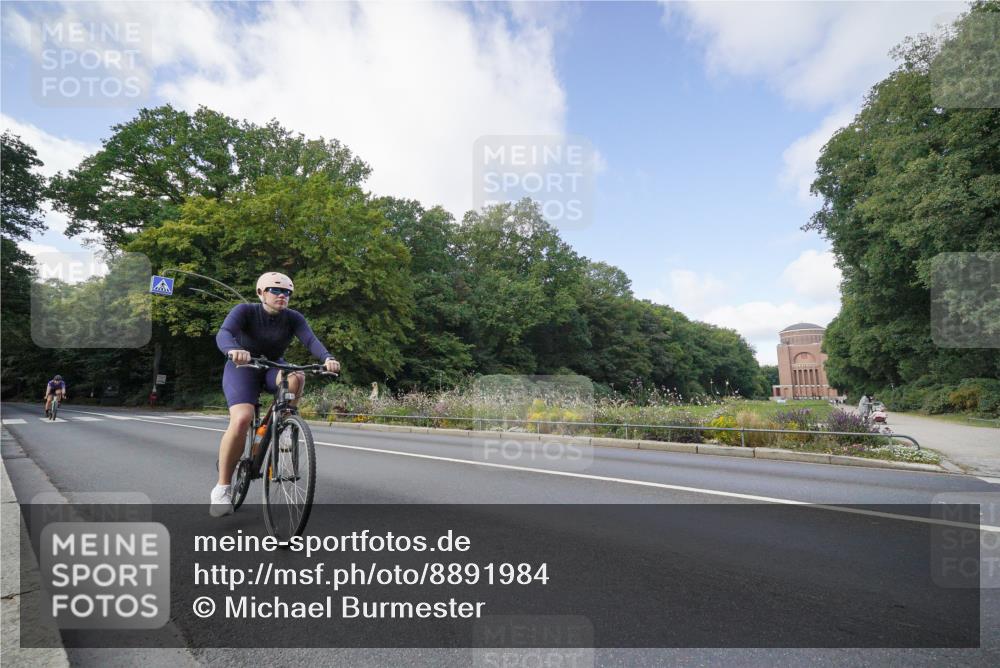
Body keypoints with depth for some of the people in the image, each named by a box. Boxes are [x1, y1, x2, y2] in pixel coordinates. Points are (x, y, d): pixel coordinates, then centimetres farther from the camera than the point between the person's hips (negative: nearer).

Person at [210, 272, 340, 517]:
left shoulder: (293, 318, -12)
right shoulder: (245, 311, -18)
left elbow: (311, 340, -27)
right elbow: (223, 334, -35)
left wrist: (327, 358, -49)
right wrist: (233, 350, -58)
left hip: (273, 369, 3)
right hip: (242, 369, -3)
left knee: (296, 377, -33)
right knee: (242, 419, -27)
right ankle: (222, 487, -14)